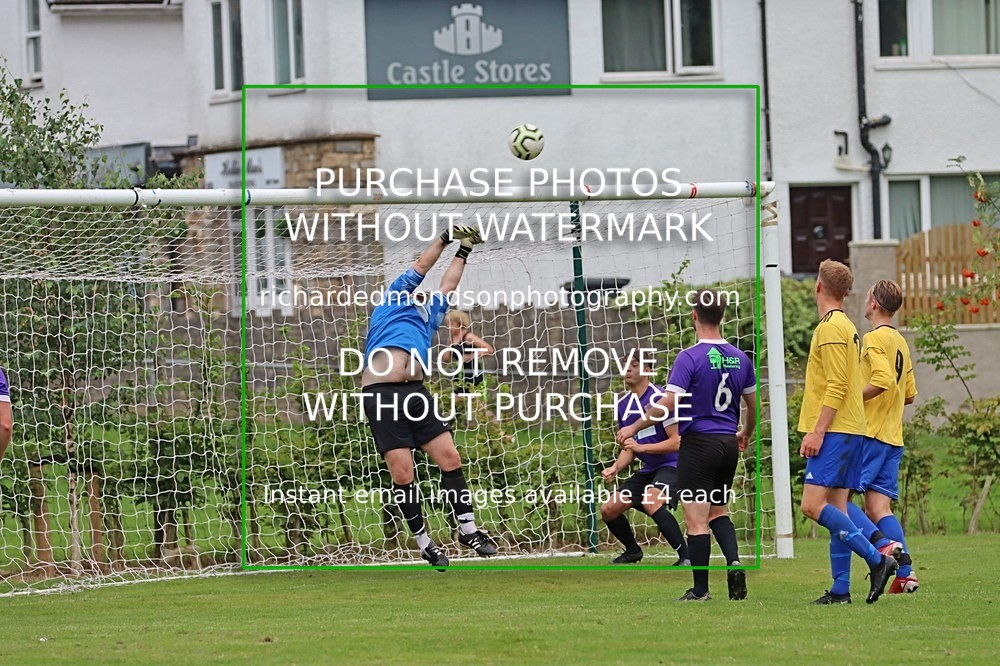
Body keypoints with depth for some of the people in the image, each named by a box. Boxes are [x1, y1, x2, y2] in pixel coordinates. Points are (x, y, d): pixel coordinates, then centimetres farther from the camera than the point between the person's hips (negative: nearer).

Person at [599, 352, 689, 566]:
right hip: (647, 469, 8)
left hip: (671, 465, -8)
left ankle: (686, 557, -32)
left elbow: (676, 442, -18)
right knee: (608, 510, 3)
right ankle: (632, 551, 30)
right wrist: (616, 468, -2)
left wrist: (641, 447, -27)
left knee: (651, 501, -35)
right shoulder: (623, 404, 8)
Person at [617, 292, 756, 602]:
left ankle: (700, 589, -1)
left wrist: (633, 428, -6)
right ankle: (734, 562, -1)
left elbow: (668, 404, -18)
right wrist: (746, 435, 34)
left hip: (697, 444, -6)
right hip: (728, 444, 6)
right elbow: (753, 406, 14)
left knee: (696, 519, -2)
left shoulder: (689, 358, -14)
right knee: (719, 510, 21)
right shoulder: (740, 359, 5)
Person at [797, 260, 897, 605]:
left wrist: (817, 431, -20)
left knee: (813, 505, -15)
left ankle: (877, 559, -17)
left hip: (835, 431, -10)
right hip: (849, 430, 10)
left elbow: (836, 386, -18)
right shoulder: (846, 327, 19)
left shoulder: (830, 327, -11)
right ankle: (840, 589, 3)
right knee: (835, 510, 6)